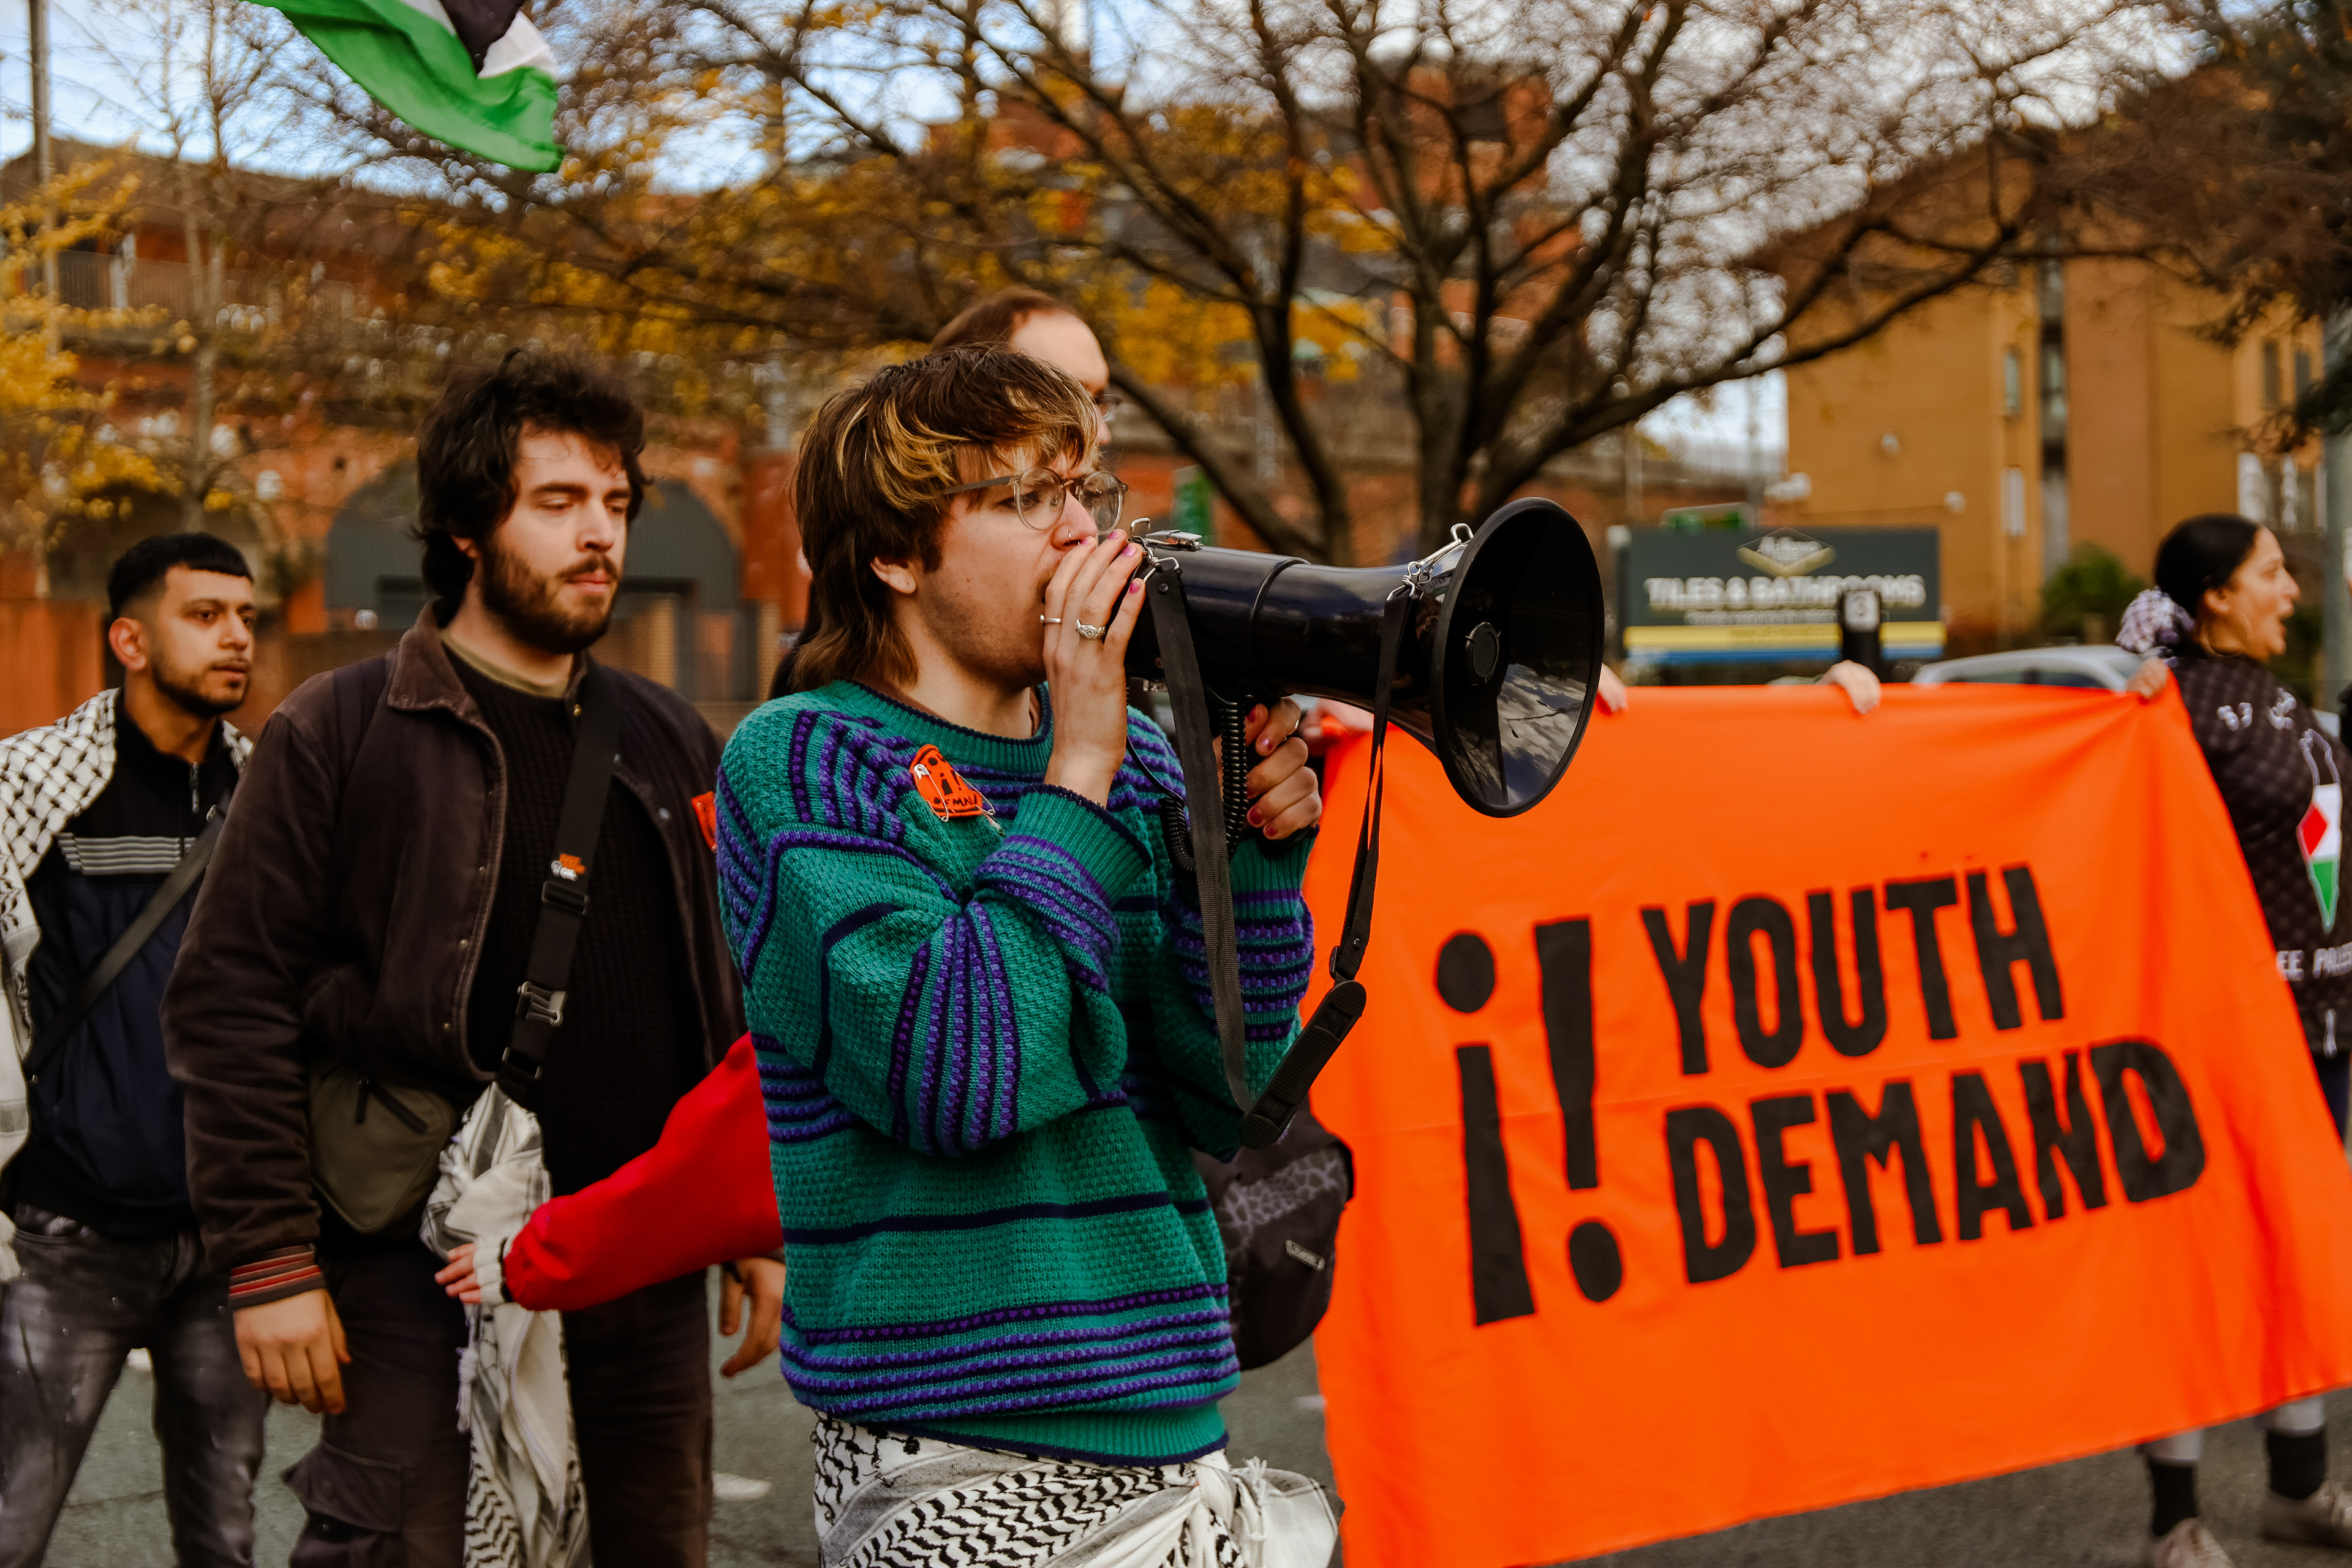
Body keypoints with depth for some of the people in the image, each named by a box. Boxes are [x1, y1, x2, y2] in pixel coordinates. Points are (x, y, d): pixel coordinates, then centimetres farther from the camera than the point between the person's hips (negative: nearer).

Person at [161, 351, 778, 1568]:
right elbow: (234, 1002, -6)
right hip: (417, 1270, -5)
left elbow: (736, 1002, 17)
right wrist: (268, 1262, -12)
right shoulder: (337, 736, -2)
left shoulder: (671, 745, 13)